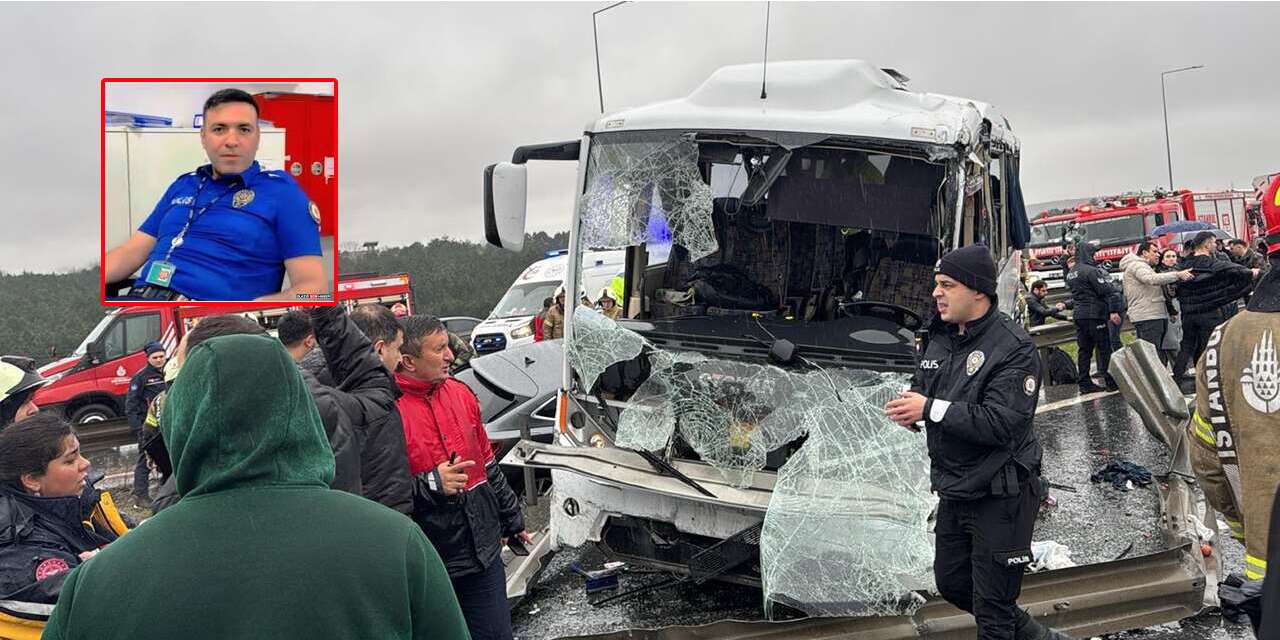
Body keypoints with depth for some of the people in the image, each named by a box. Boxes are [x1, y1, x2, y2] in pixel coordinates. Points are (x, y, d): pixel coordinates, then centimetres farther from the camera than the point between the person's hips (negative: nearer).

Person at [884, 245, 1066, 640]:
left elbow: (1002, 423, -27)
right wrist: (908, 408, -11)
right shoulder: (940, 338, 5)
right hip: (954, 492, 9)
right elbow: (921, 387, 14)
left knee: (992, 607, 2)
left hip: (1000, 496, -8)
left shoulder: (1013, 348, -20)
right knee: (951, 583, 22)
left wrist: (931, 408, -27)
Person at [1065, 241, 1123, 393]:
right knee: (1104, 348, -2)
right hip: (1094, 314, -8)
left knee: (1084, 350, 8)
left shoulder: (1071, 273, 15)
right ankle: (1110, 381, -1)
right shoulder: (1091, 270, -12)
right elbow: (1107, 290, -16)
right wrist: (1113, 310, -17)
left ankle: (1085, 383, 9)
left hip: (1078, 315, 8)